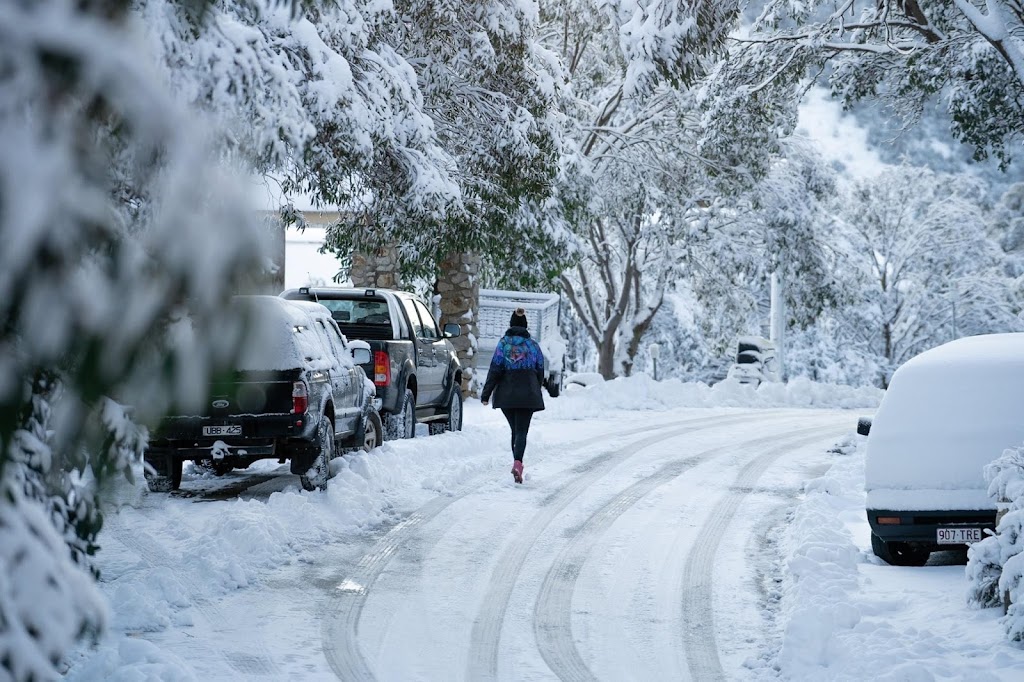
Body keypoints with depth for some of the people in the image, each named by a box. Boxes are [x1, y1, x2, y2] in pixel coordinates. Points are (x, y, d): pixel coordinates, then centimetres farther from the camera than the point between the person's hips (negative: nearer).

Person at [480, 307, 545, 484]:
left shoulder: (504, 343, -1)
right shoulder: (533, 345, 4)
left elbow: (495, 370, -6)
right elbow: (540, 373, 10)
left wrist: (486, 394, -3)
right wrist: (534, 391, 26)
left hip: (507, 394, 0)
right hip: (528, 395, 0)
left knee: (515, 429, 17)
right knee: (522, 431, -5)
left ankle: (517, 464, 20)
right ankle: (517, 463, -26)